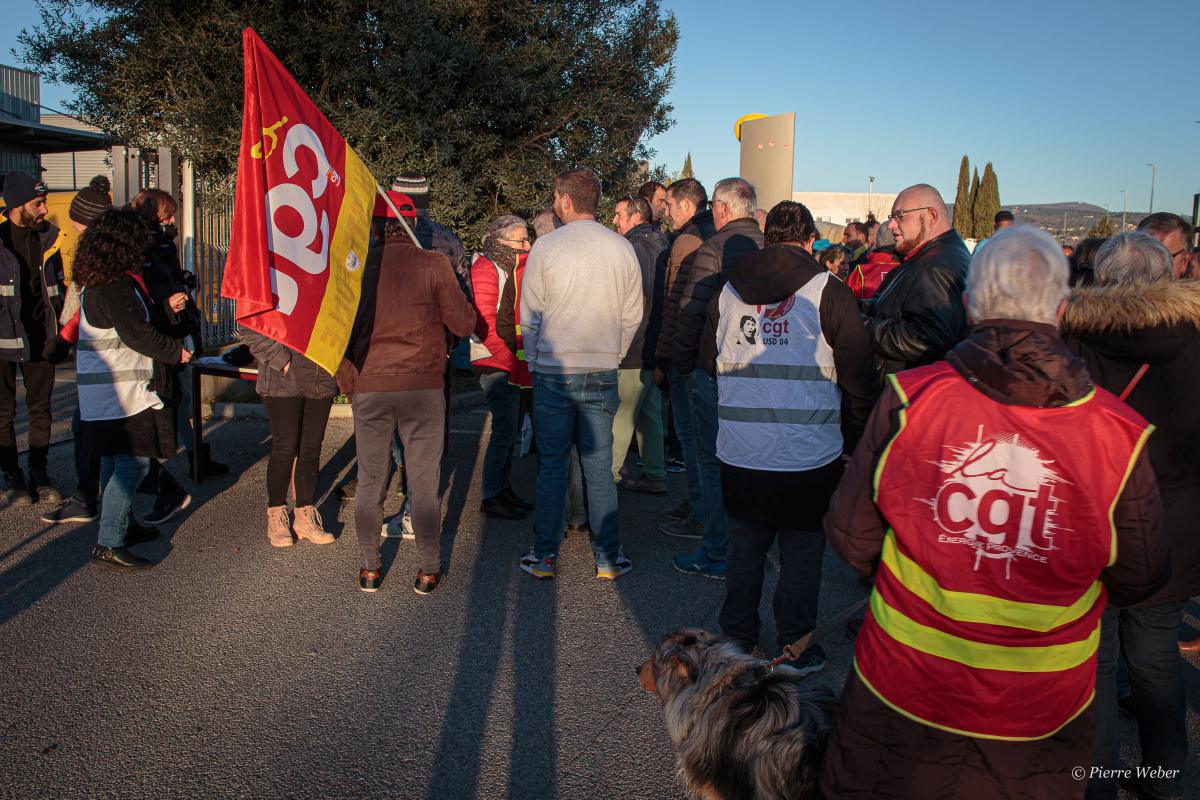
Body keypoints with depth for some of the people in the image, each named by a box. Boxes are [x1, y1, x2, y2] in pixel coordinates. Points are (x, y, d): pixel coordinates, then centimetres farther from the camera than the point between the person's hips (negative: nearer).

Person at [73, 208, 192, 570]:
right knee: (133, 463, -10)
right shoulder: (117, 287, -20)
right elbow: (139, 335, -20)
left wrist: (164, 309, 21)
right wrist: (177, 352, -8)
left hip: (102, 389, 11)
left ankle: (118, 528, 31)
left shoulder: (93, 284, 12)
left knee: (114, 461, 18)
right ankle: (108, 546, -9)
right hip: (123, 392, -11)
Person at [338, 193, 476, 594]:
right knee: (424, 482, 6)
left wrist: (347, 382, 13)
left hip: (369, 386, 2)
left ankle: (369, 569, 20)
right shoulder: (434, 264, -7)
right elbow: (464, 323, -5)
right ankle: (428, 570, 14)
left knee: (369, 479, 12)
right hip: (423, 385, -2)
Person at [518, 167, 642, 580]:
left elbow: (529, 314, -1)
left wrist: (534, 363, 12)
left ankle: (544, 555, 15)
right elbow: (632, 315, 7)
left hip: (553, 371, -2)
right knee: (599, 466, 9)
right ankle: (607, 557, 14)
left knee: (551, 465, 7)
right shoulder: (622, 248, 2)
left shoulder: (546, 246, -6)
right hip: (602, 373, 2)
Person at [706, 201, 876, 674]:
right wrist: (852, 438, 8)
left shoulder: (728, 290, 6)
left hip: (739, 453, 4)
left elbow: (710, 360, 17)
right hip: (810, 454, -3)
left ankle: (736, 639, 29)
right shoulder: (829, 292, -7)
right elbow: (858, 374, -3)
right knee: (801, 550, 10)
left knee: (745, 543, 17)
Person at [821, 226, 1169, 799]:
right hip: (1041, 717, 1)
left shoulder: (907, 400, -18)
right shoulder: (1118, 435, -15)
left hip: (901, 693, -1)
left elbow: (851, 541, -9)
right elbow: (1139, 583, -2)